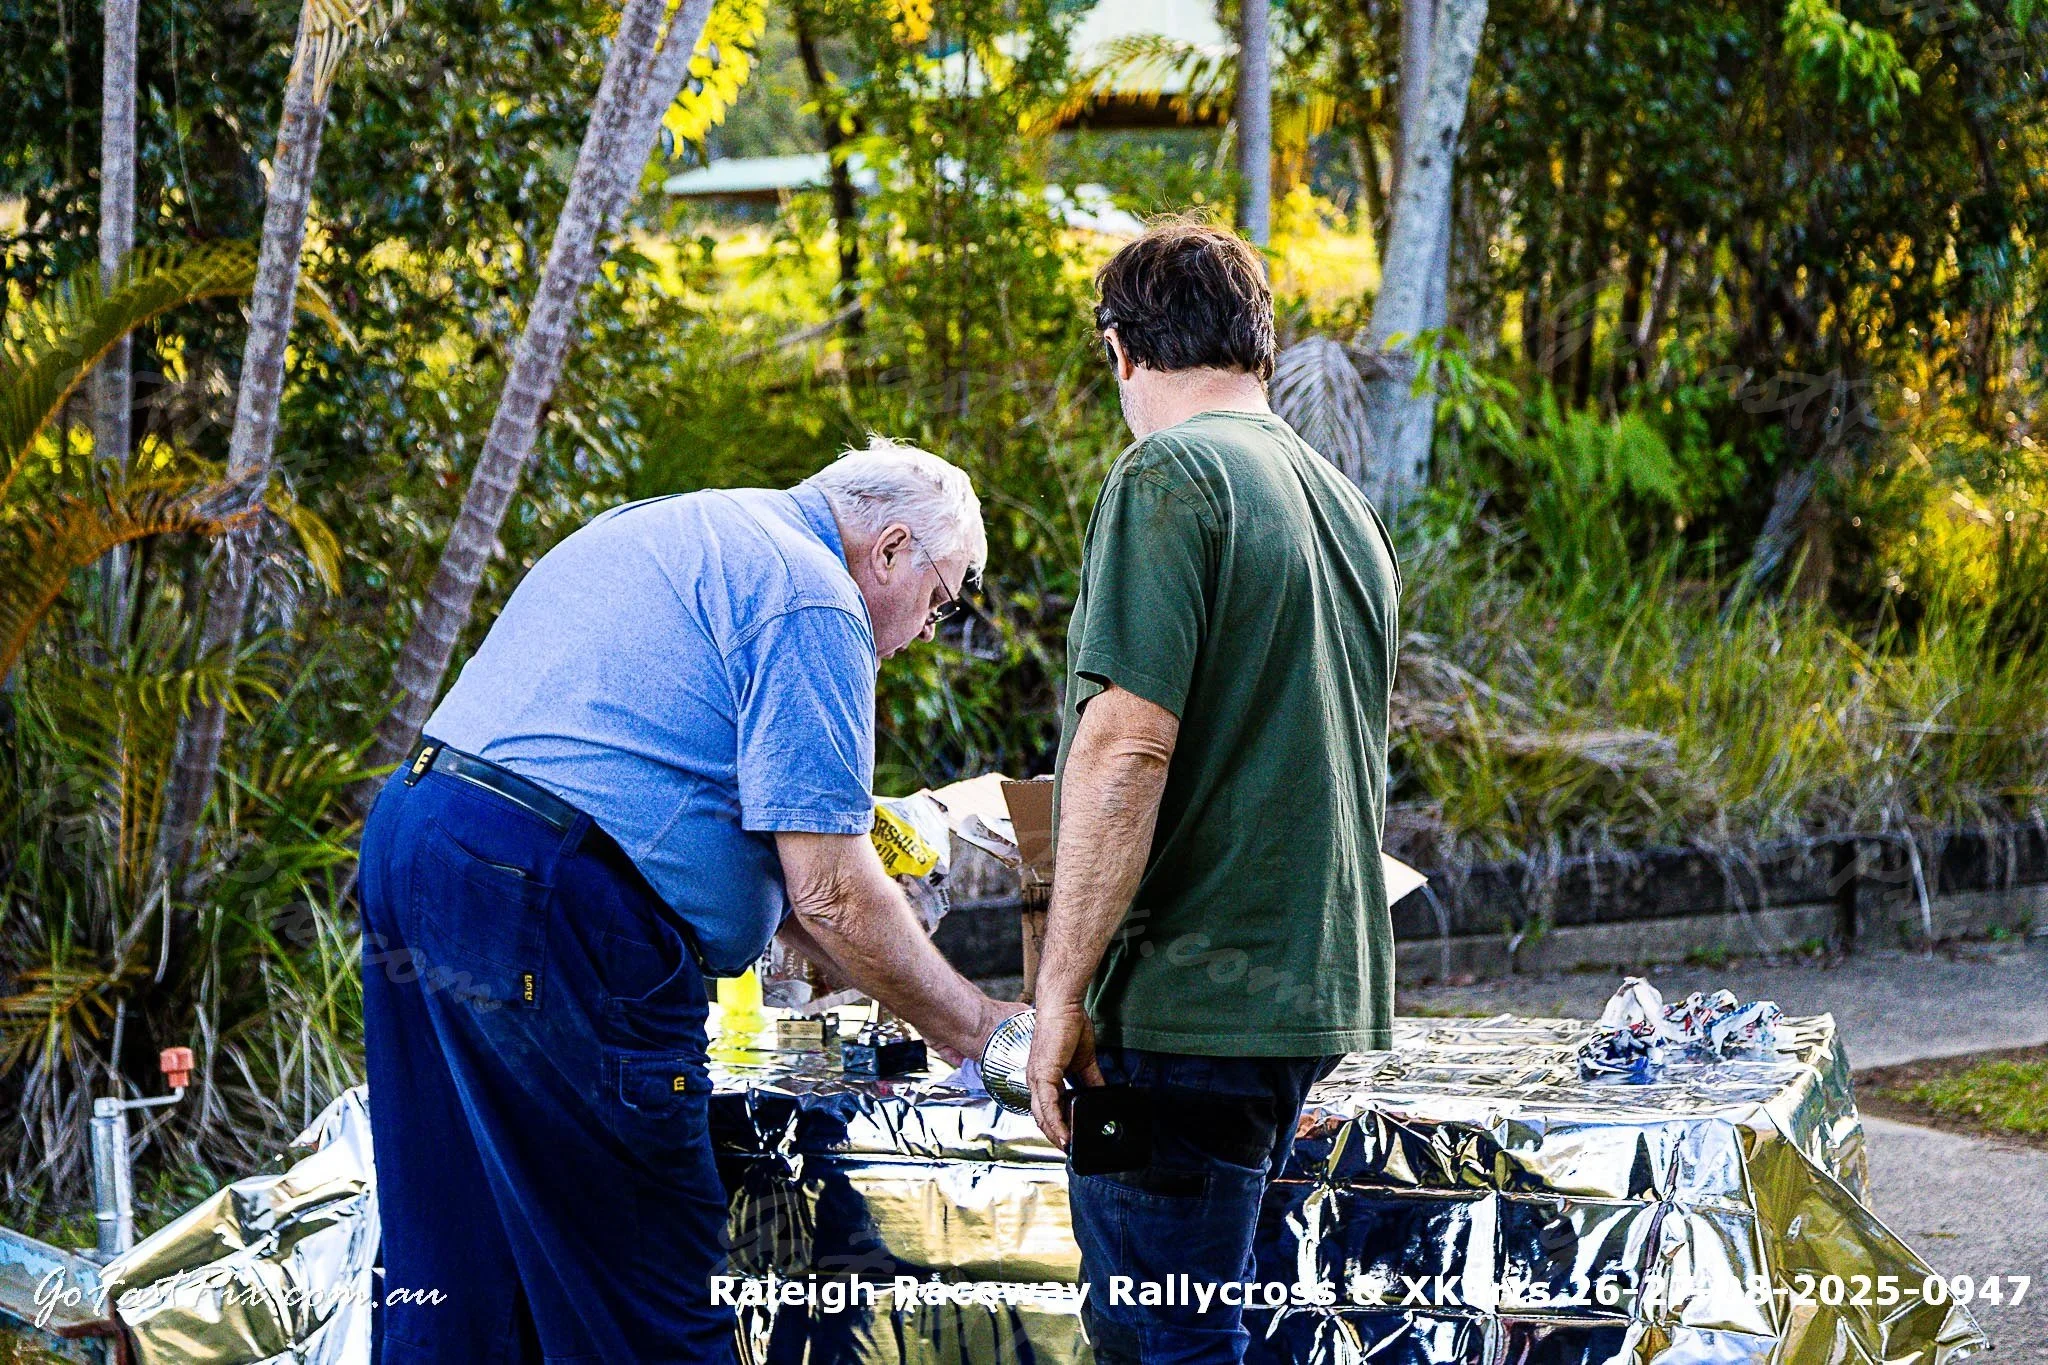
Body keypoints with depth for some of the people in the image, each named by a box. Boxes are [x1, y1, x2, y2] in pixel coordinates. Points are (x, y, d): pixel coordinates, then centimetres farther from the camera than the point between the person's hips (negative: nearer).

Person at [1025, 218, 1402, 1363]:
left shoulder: (1171, 476, -9)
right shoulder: (1346, 506, 17)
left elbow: (1125, 750, -18)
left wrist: (1062, 994, -14)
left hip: (1192, 1000, -9)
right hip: (1320, 993, 9)